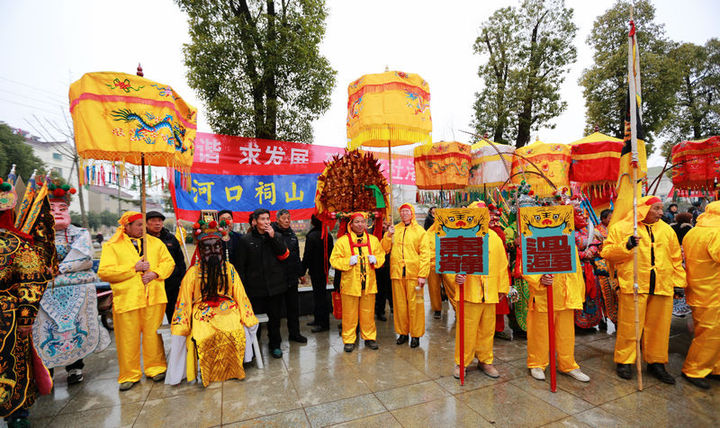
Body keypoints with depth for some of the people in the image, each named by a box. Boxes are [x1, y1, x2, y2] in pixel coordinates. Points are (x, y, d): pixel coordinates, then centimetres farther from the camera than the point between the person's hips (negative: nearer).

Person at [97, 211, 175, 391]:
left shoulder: (155, 242, 11)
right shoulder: (112, 246, 2)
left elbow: (168, 262, 9)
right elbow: (104, 272, -7)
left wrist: (155, 273, -9)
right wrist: (134, 268, -13)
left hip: (153, 297, 2)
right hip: (126, 299, -2)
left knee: (152, 334, 8)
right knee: (128, 338, 6)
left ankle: (155, 368, 25)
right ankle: (129, 375, 23)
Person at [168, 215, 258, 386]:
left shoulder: (229, 268, 8)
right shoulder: (194, 271, 5)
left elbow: (239, 294, 8)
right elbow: (185, 299, 5)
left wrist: (247, 318, 0)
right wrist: (181, 325, -4)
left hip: (227, 311, 1)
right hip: (202, 313, 0)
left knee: (236, 333, -29)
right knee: (203, 337, -31)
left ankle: (233, 370, -5)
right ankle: (206, 373, -6)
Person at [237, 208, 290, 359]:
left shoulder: (276, 236, 5)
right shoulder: (246, 239, -1)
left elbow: (284, 254, -7)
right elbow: (241, 264, -1)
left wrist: (273, 237, -13)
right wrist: (242, 285, -6)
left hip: (275, 285, 2)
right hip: (255, 286, -1)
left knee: (275, 317, 11)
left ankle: (275, 345, 30)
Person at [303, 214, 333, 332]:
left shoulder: (311, 236, -18)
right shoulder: (328, 235, 3)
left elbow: (307, 256, -16)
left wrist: (302, 271, -9)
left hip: (315, 270, -7)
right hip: (325, 270, 7)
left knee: (319, 295, 0)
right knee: (321, 294, 17)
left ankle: (324, 323, 7)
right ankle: (318, 319, 30)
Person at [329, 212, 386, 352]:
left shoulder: (373, 240, 8)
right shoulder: (342, 241, -3)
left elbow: (381, 255, 16)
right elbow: (334, 260, -4)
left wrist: (375, 259, -6)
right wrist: (348, 261, -19)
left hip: (368, 283, 3)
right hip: (350, 284, -2)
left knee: (368, 313, 13)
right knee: (349, 314, 6)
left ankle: (369, 337, 29)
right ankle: (349, 340, 21)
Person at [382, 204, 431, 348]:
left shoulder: (419, 231, 1)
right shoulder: (394, 229, 10)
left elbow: (424, 254, -4)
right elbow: (385, 249, 8)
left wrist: (423, 275, -10)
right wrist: (388, 235, -7)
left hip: (414, 273, -3)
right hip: (397, 272, 3)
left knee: (414, 304, 2)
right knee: (399, 303, 11)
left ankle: (416, 335, 17)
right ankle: (402, 332, 25)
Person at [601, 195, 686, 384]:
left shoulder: (666, 230, 15)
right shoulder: (621, 227, 0)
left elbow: (676, 259, 19)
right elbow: (607, 253, -4)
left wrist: (679, 282, 14)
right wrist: (626, 246, -19)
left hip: (663, 288, 5)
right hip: (633, 286, -5)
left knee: (659, 327, 11)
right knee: (629, 326, 0)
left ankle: (656, 362, 27)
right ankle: (624, 361, 14)